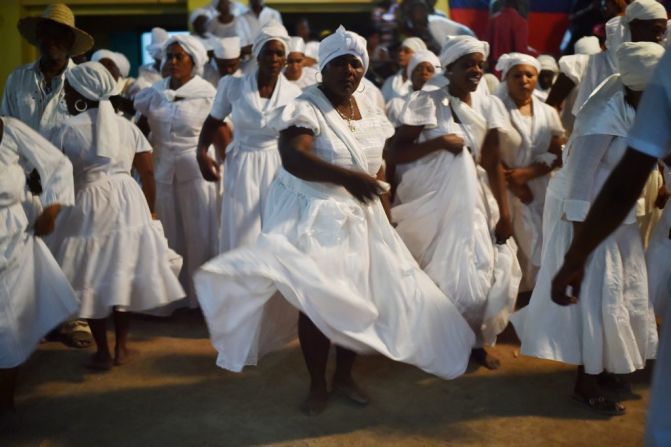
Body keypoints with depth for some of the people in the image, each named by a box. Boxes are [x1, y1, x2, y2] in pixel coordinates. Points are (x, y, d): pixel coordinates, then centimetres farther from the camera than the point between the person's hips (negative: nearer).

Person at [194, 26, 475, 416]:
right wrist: (346, 177, -42)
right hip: (313, 217, -6)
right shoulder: (306, 108, -14)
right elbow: (293, 157, -31)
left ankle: (345, 374, 28)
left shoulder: (367, 109, 7)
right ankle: (318, 384, 17)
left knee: (357, 296, 9)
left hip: (359, 218, 6)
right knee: (318, 301, -2)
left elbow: (377, 160, 19)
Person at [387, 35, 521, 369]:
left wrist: (504, 212, 0)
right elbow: (393, 155, -13)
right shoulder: (427, 102, -9)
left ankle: (475, 340, 23)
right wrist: (438, 141, -22)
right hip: (431, 200, -4)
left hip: (473, 199, 5)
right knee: (442, 273, 1)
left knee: (485, 268, 4)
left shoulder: (489, 106, 4)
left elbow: (493, 163, 5)